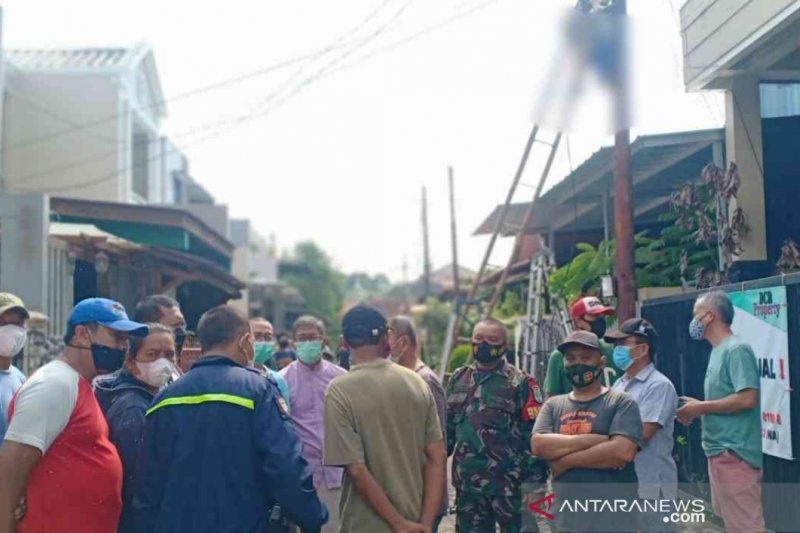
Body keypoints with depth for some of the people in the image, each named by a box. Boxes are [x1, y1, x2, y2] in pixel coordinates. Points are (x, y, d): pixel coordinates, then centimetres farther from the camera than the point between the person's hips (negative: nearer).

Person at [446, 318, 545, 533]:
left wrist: (534, 483, -13)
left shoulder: (520, 383, -5)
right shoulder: (458, 379, 10)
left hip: (510, 484, -5)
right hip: (467, 485, 5)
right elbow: (447, 427, 16)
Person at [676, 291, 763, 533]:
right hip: (719, 450, 10)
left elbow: (747, 399, -23)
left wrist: (700, 407, -15)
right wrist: (698, 409, 4)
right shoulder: (719, 351, 14)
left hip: (734, 452, -10)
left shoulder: (736, 349, -15)